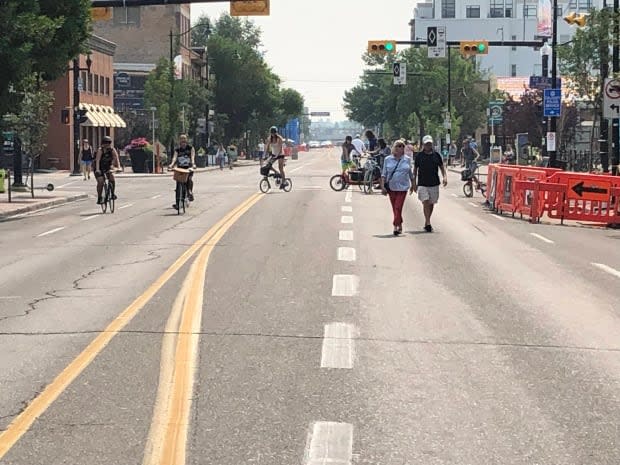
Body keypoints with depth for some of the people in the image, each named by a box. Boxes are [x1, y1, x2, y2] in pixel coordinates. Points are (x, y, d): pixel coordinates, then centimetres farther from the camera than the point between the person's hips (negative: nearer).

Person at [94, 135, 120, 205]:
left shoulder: (112, 150, -15)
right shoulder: (100, 150, -24)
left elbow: (116, 158, -23)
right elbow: (97, 160, -33)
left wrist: (119, 167, -38)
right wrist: (97, 170, -46)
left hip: (108, 167, 3)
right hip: (100, 168, -3)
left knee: (112, 179, -18)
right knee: (100, 181, -20)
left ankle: (113, 193, 2)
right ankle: (99, 198, -11)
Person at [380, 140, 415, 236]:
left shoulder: (407, 159, 4)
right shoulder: (388, 159, 4)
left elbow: (410, 173, 15)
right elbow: (384, 174, 5)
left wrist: (412, 185, 18)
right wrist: (383, 186, -3)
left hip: (402, 187, -2)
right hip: (391, 187, 2)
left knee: (398, 207, -13)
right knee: (394, 208, 8)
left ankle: (396, 226, -13)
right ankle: (400, 225, 23)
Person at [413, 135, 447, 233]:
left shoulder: (436, 155, 5)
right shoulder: (419, 155, 1)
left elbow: (442, 167, 12)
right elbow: (415, 169, 8)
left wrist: (445, 177, -5)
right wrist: (414, 183, 5)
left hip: (434, 183, 2)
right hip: (422, 184, -2)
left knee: (431, 204, 8)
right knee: (426, 203, -13)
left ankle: (426, 223, 23)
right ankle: (428, 223, -13)